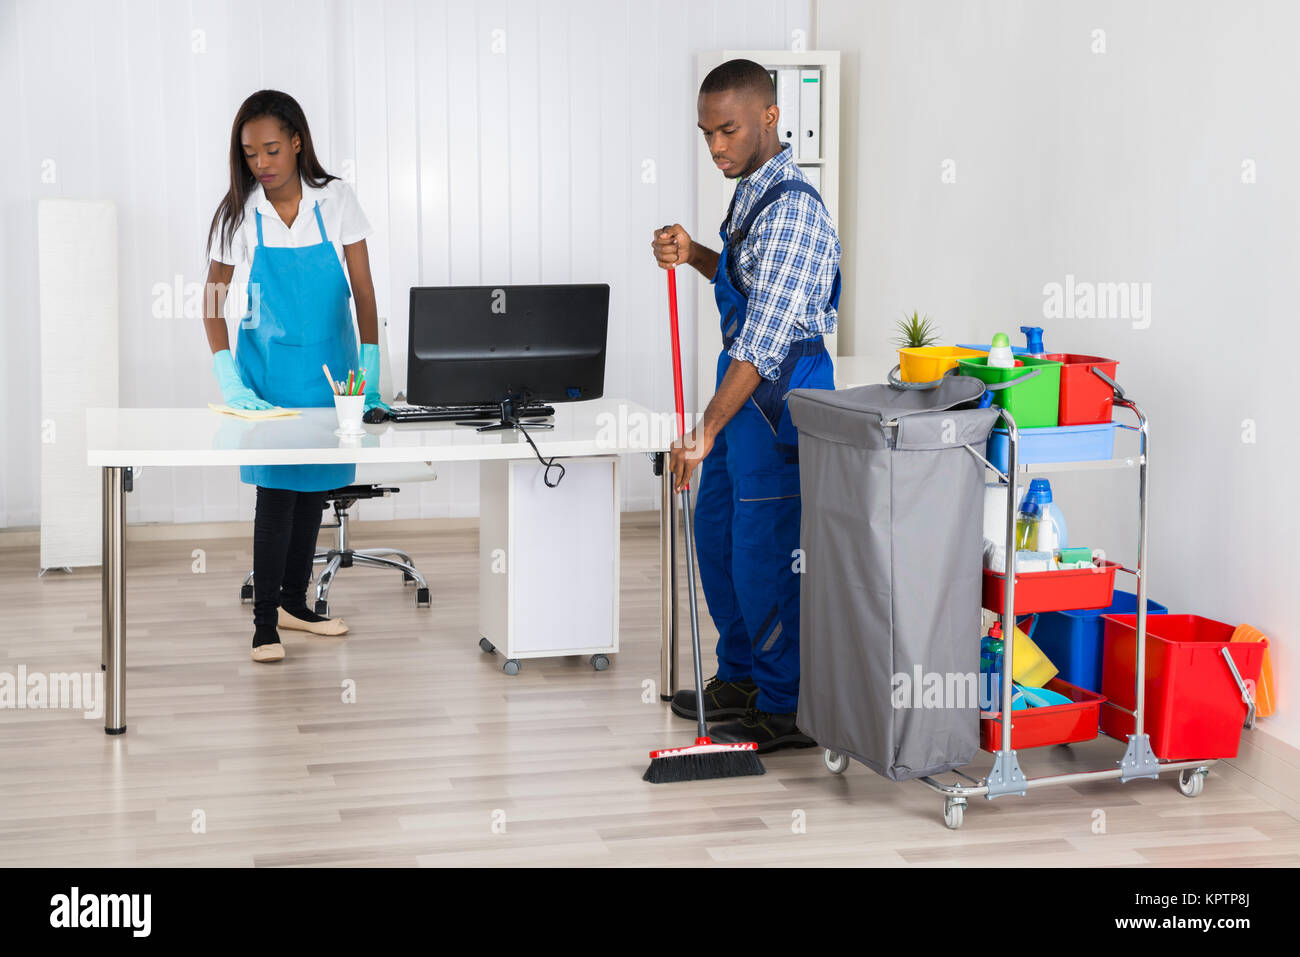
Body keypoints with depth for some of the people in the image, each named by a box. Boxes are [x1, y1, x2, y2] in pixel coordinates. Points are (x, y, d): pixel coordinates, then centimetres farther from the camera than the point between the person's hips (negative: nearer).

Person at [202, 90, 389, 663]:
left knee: (314, 487, 11)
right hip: (269, 365, -2)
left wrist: (369, 372, -14)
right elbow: (213, 304, -6)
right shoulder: (238, 213, -8)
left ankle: (294, 604, 26)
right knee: (275, 491, -7)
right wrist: (229, 381, -18)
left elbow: (364, 289, -7)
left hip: (328, 363, 2)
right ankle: (265, 624, -1)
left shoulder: (335, 200, -7)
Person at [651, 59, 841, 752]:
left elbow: (766, 335, -29)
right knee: (715, 531, 18)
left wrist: (707, 431, -32)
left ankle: (785, 709, 9)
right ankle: (740, 676, 32)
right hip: (744, 382, 10)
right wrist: (694, 256, 5)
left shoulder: (791, 210, -22)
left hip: (778, 393, -10)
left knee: (764, 550, -4)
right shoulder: (753, 192, 9)